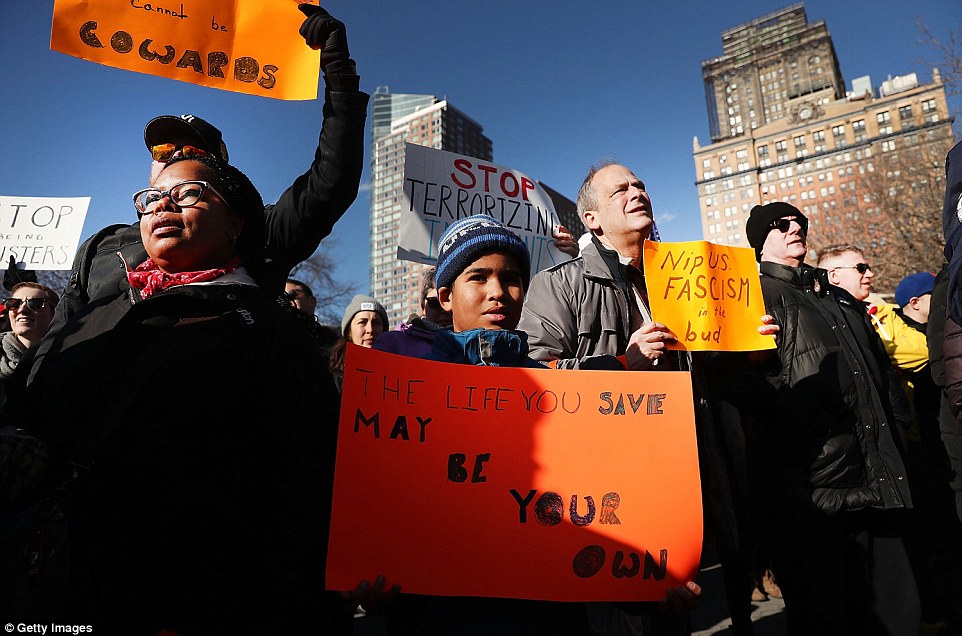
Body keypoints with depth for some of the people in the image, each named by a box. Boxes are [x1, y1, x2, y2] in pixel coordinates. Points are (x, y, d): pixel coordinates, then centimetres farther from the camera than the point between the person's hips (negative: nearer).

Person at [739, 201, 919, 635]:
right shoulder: (757, 294, -3)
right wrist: (814, 420, -24)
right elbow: (742, 379, -18)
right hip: (807, 489, -7)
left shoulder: (842, 300, 22)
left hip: (871, 485, 8)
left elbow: (879, 372, 28)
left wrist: (890, 461, 21)